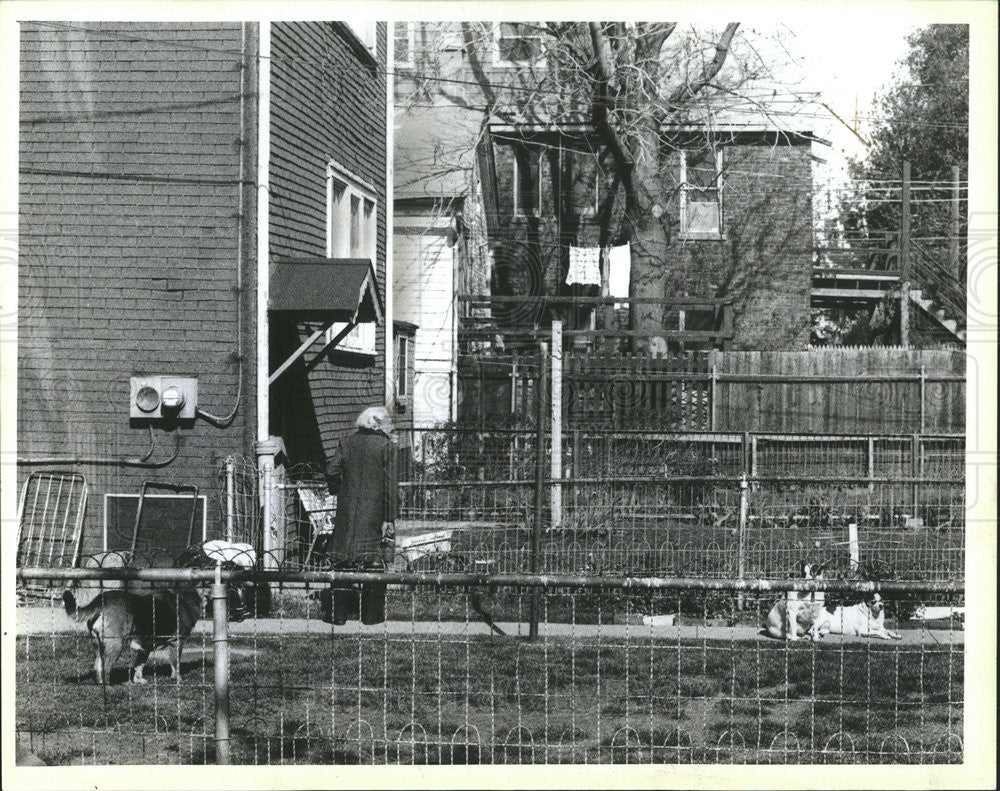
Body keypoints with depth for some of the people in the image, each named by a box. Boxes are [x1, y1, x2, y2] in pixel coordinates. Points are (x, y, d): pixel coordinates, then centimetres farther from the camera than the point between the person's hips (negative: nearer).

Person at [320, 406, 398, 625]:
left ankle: (338, 612, 9)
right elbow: (390, 484, -8)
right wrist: (389, 518, -7)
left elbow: (332, 472, 0)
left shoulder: (347, 443, 5)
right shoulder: (386, 445, -5)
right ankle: (372, 613, 5)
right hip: (374, 513, -3)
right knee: (374, 560, 4)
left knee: (343, 560, 8)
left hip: (347, 513, 3)